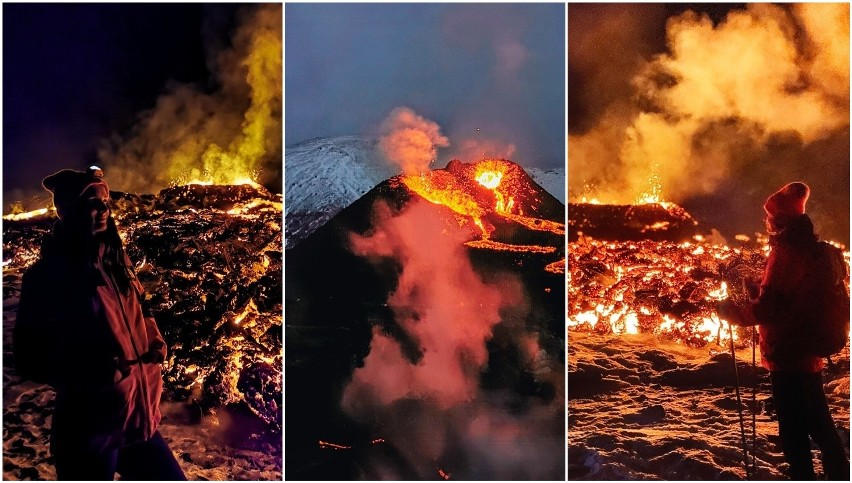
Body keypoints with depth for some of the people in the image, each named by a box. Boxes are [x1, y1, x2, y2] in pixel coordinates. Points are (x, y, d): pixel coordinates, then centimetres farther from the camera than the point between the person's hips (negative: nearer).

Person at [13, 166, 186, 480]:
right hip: (87, 429, -7)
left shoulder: (115, 264, 10)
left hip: (138, 419, 7)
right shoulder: (47, 275, -10)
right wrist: (92, 370, -28)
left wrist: (153, 342, 4)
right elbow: (29, 357, -13)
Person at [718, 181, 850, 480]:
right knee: (820, 426, 21)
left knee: (794, 433, -1)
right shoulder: (808, 249, 10)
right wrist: (756, 289, 16)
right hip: (809, 354, 10)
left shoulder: (787, 252, -19)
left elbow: (766, 309, -22)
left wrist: (731, 312, -8)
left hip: (788, 358, -10)